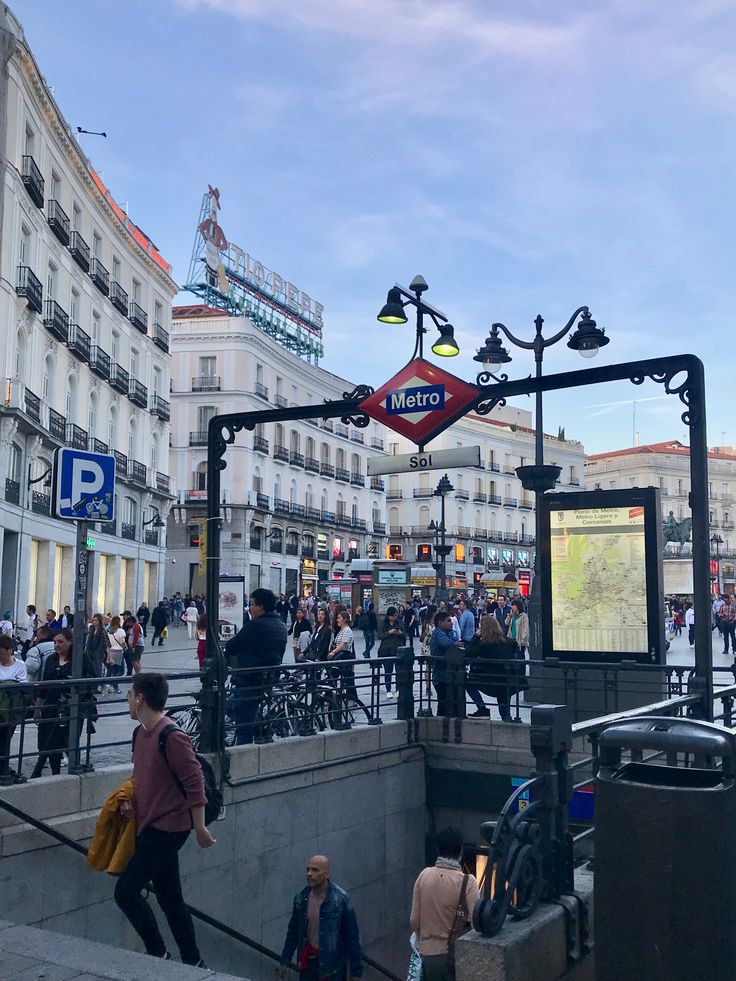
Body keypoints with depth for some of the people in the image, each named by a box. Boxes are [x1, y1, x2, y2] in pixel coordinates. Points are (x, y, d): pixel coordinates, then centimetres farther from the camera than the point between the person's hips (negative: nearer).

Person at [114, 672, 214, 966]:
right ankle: (193, 962, 25)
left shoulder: (172, 737, -20)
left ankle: (158, 954, 5)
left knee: (126, 891, -9)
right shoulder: (140, 733, 8)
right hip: (150, 825, 9)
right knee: (170, 897, 14)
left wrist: (199, 827, -16)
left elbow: (194, 782, -19)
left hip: (167, 828, -9)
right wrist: (129, 800, 4)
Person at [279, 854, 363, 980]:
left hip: (332, 962, -4)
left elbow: (352, 936, -11)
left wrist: (356, 970, -9)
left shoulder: (340, 899, -17)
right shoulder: (301, 898, -3)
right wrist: (285, 961, 13)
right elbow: (293, 931, 10)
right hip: (308, 960, 4)